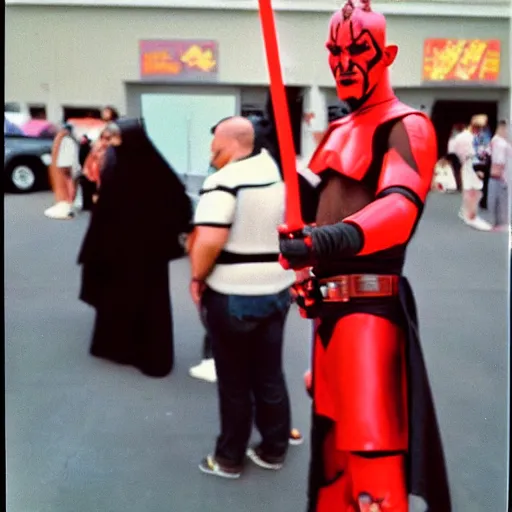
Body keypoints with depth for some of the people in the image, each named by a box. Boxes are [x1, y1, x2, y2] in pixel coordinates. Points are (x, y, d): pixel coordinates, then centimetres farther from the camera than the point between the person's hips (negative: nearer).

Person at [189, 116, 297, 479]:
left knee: (234, 380, 9)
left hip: (233, 294, -6)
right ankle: (274, 449, 30)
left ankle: (230, 458, 24)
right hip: (277, 289, 6)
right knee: (270, 374, 17)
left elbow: (209, 240, -27)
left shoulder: (224, 180, -17)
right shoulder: (281, 173, 7)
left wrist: (197, 277, -11)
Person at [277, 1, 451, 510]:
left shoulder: (405, 126, -9)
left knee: (371, 444, -12)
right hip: (331, 301, 9)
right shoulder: (339, 131, 18)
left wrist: (336, 239, -45)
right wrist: (310, 263, 14)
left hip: (370, 304, -9)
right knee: (332, 432, 21)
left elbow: (400, 207, -27)